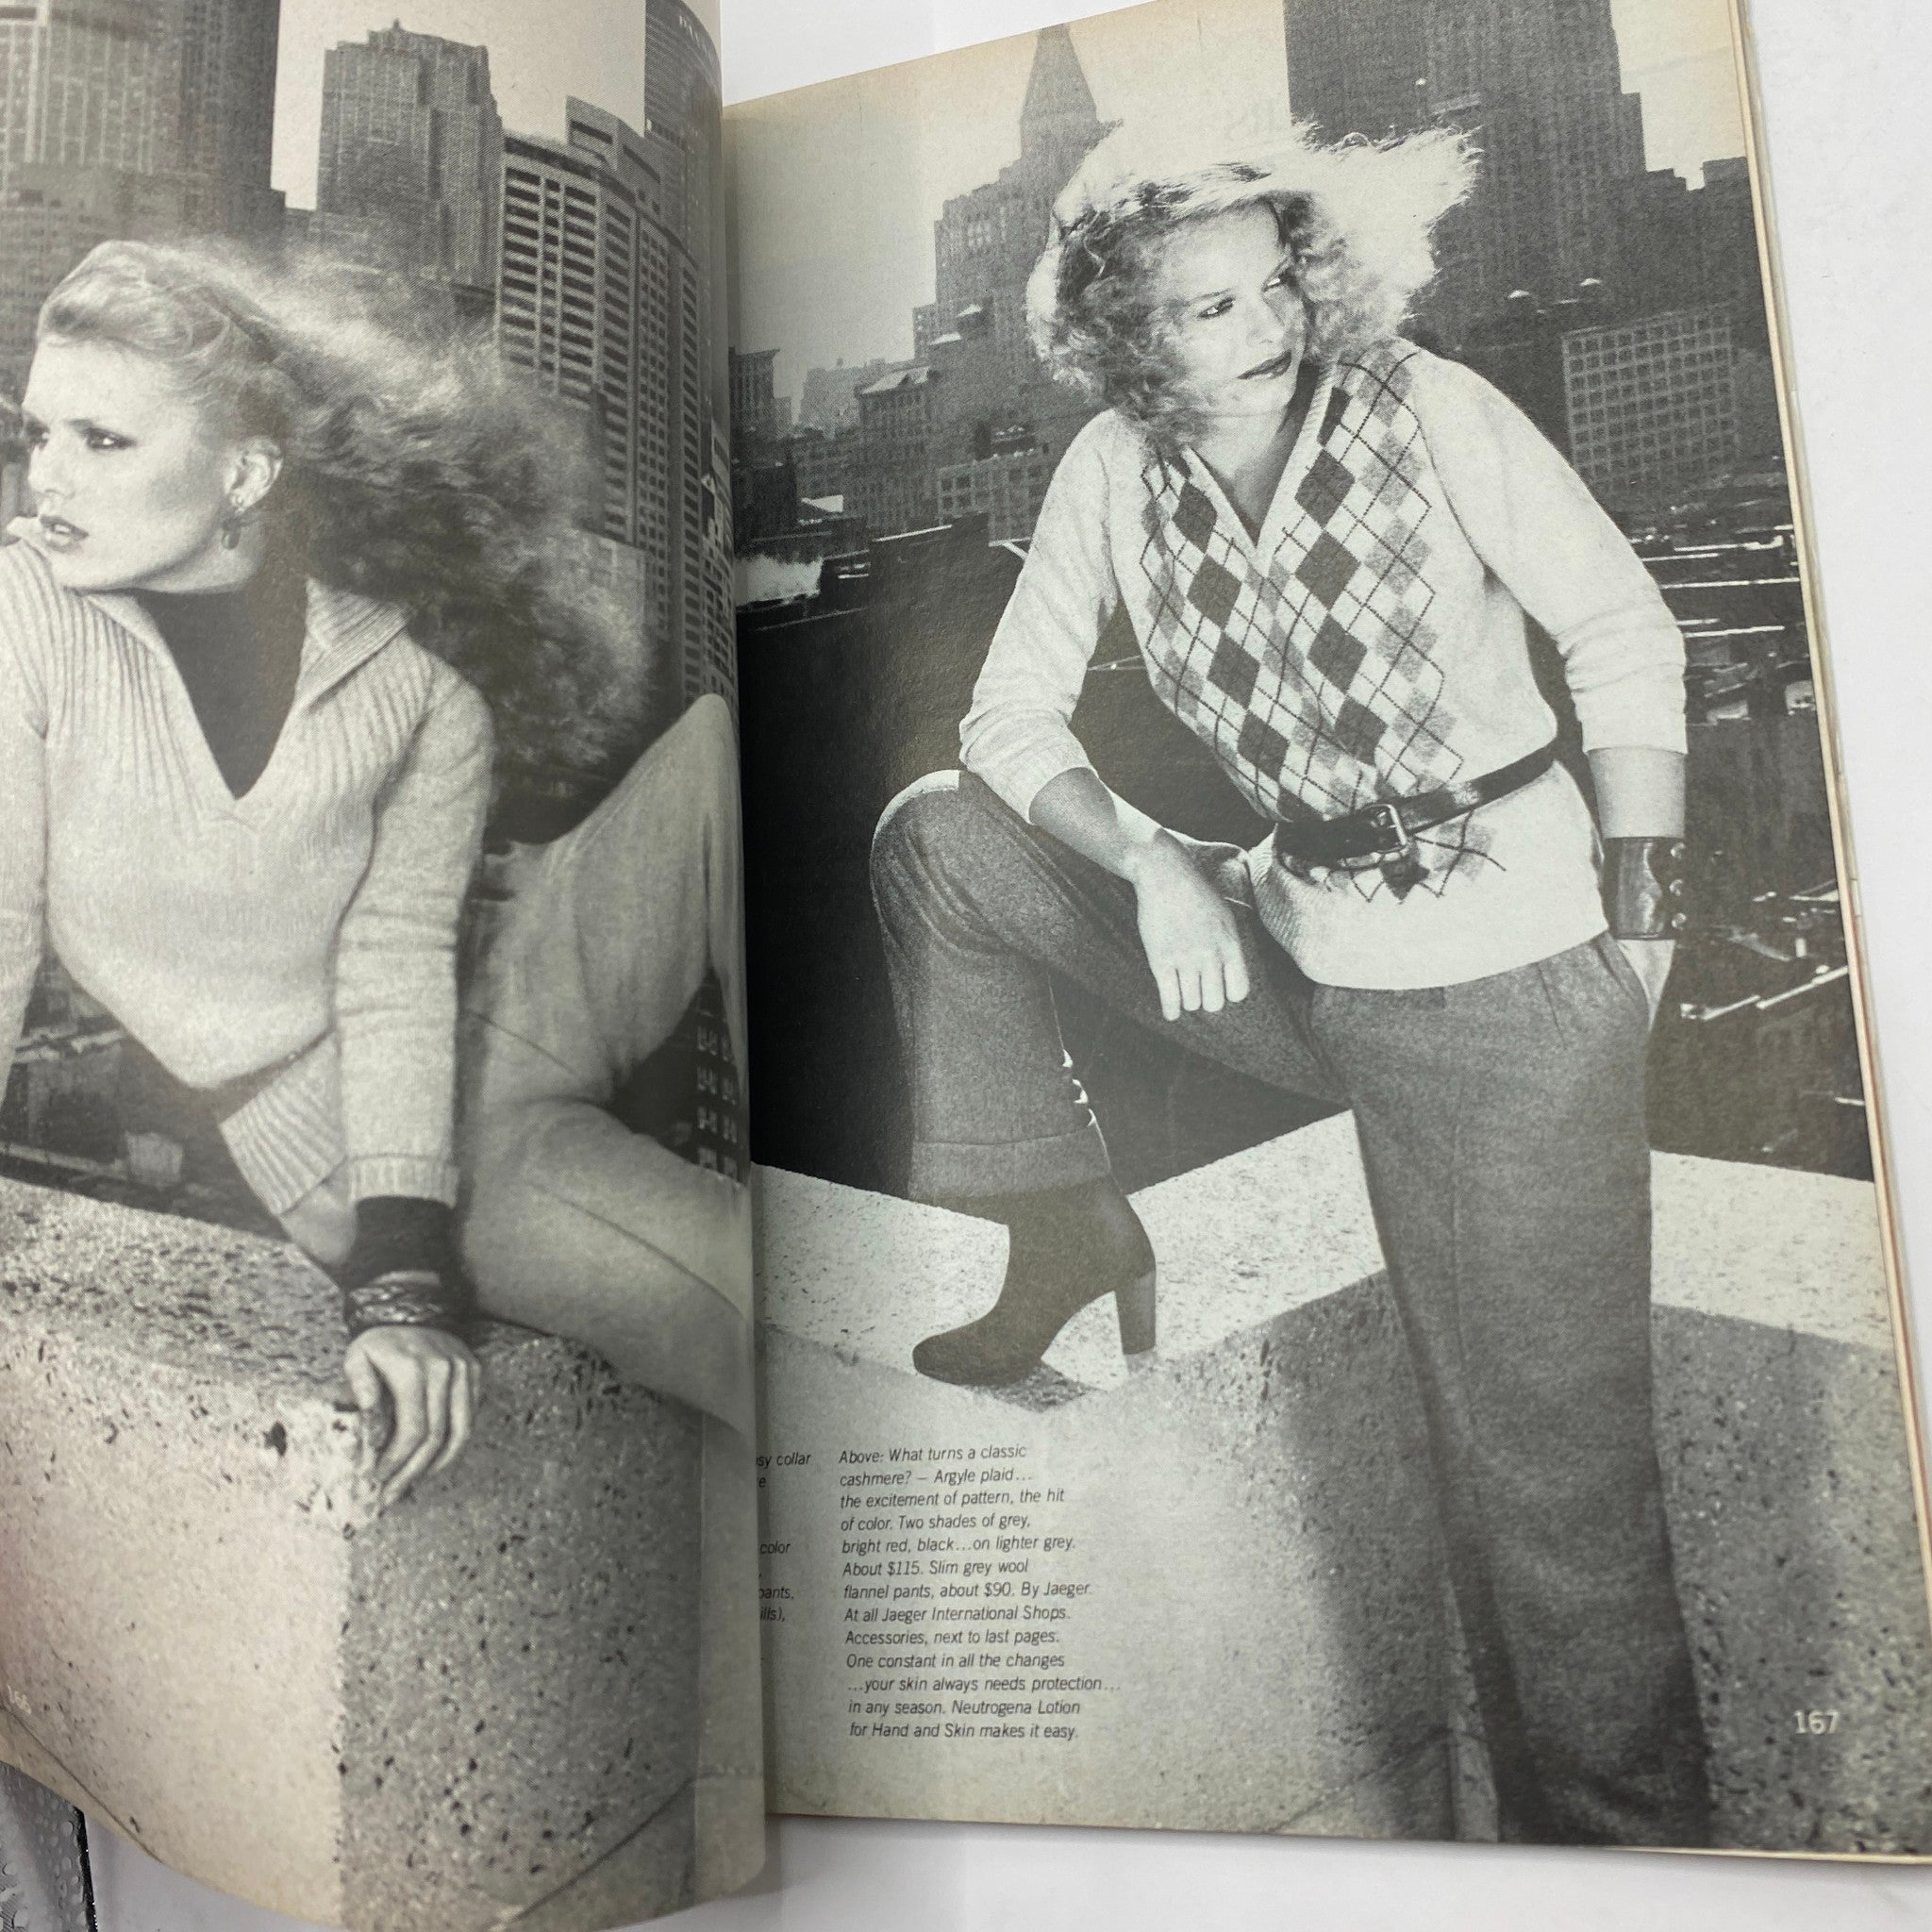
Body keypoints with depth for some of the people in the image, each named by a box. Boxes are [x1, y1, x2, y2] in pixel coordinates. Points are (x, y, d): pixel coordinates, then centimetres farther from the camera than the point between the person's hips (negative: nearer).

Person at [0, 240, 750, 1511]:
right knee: (765, 1324, -26)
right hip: (325, 1131, -2)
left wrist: (407, 1276, -22)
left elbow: (400, 965, -14)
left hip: (509, 1003, 2)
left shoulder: (422, 679, -8)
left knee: (736, 742, -22)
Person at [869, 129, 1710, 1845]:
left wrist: (1638, 915, -9)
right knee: (934, 838, 3)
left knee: (1551, 1468, -2)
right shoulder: (1115, 472, -2)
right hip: (1295, 950, 4)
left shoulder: (1431, 412, -11)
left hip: (1514, 988, -4)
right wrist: (1150, 861, -16)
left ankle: (1618, 1829, 24)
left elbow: (1627, 640, -6)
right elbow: (1009, 718, 1)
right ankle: (1074, 1241, 12)